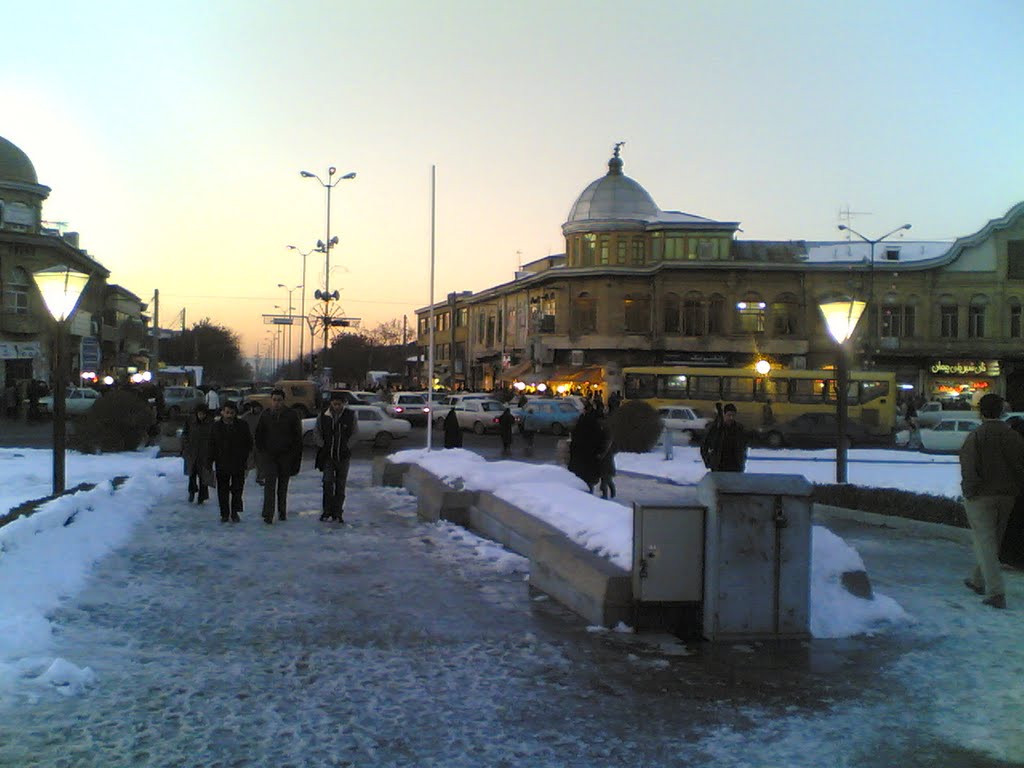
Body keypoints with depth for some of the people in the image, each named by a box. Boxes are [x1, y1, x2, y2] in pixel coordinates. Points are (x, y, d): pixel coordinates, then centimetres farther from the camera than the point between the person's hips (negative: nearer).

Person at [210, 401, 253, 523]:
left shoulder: (242, 426, -1)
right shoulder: (216, 426, 2)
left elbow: (249, 443, 6)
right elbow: (212, 445, 6)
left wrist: (246, 458, -2)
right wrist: (211, 461, 1)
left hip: (238, 464, -1)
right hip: (222, 463, 1)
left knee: (237, 490, 4)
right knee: (223, 490, 6)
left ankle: (235, 512, 16)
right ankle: (225, 514, 16)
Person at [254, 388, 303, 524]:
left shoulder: (291, 415, -2)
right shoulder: (265, 415, 3)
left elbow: (297, 437, 1)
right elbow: (258, 435, 12)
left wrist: (295, 455, -5)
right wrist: (261, 452, 4)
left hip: (285, 456, 0)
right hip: (269, 455, 0)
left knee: (283, 486, 10)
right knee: (270, 483, -11)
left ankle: (282, 512, 24)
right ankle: (268, 515, -12)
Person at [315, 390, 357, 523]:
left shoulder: (350, 415, -3)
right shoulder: (324, 416, -3)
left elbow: (354, 433, 5)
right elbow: (318, 433, 9)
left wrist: (347, 447, -4)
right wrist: (323, 446, -1)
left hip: (343, 456, 0)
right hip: (328, 455, 0)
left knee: (340, 485, 5)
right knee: (328, 482, -7)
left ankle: (338, 513, 12)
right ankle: (327, 511, 5)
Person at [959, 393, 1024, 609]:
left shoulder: (975, 437, -14)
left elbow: (969, 470, -16)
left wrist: (969, 492, -5)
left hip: (981, 497, -5)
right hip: (1006, 498, 5)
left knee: (985, 543, -3)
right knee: (993, 542, 18)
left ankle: (996, 592, -12)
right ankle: (979, 581, 34)